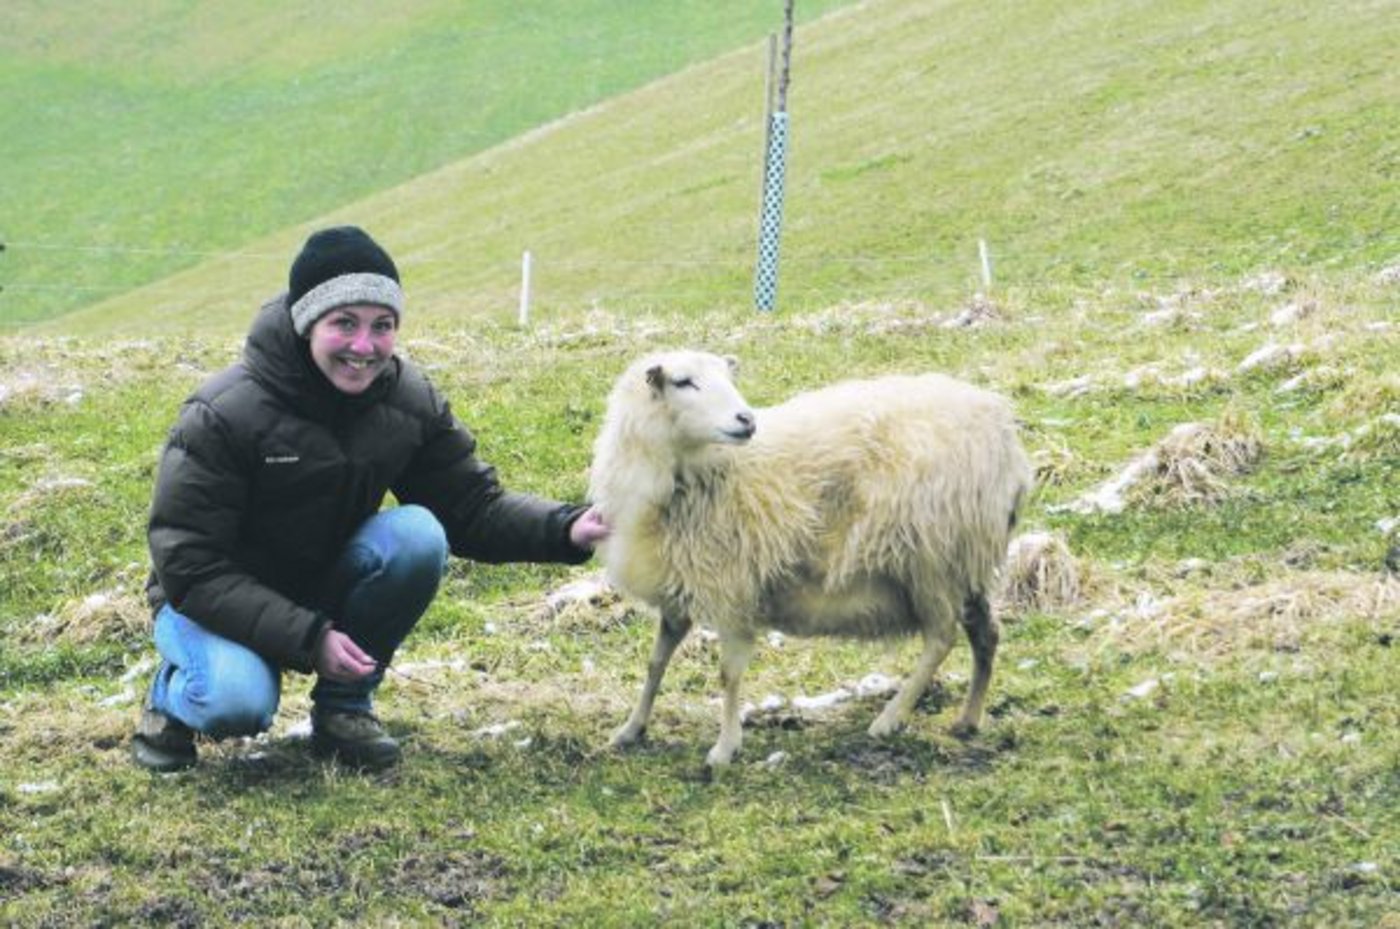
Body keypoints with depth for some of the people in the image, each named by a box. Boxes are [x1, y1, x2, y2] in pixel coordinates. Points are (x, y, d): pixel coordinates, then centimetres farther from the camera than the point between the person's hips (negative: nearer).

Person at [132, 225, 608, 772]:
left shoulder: (408, 401, -10)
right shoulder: (223, 417, -25)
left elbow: (473, 506, -7)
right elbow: (188, 566, -24)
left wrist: (566, 530, -28)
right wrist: (307, 638, -32)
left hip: (327, 593, 5)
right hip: (215, 603, -5)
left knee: (418, 535, -25)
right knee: (239, 704, -37)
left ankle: (343, 708, -6)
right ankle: (173, 695, 3)